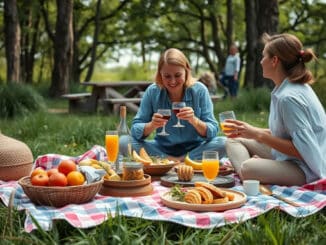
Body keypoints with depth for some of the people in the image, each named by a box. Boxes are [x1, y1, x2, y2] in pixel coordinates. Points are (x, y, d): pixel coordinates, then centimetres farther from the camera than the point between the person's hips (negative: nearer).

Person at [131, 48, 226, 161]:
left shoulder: (199, 90, -11)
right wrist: (152, 125, -31)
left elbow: (212, 132, -12)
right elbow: (135, 130, -10)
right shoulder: (152, 92, -10)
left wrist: (194, 121, -32)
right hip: (163, 149, 1)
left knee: (223, 143, -28)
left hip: (194, 149, -1)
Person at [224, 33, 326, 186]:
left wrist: (259, 135, -20)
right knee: (234, 141, 10)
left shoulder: (289, 97, -22)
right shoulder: (296, 87, 8)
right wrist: (252, 131, 5)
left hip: (307, 171, -11)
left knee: (248, 168, -38)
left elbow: (303, 150, -25)